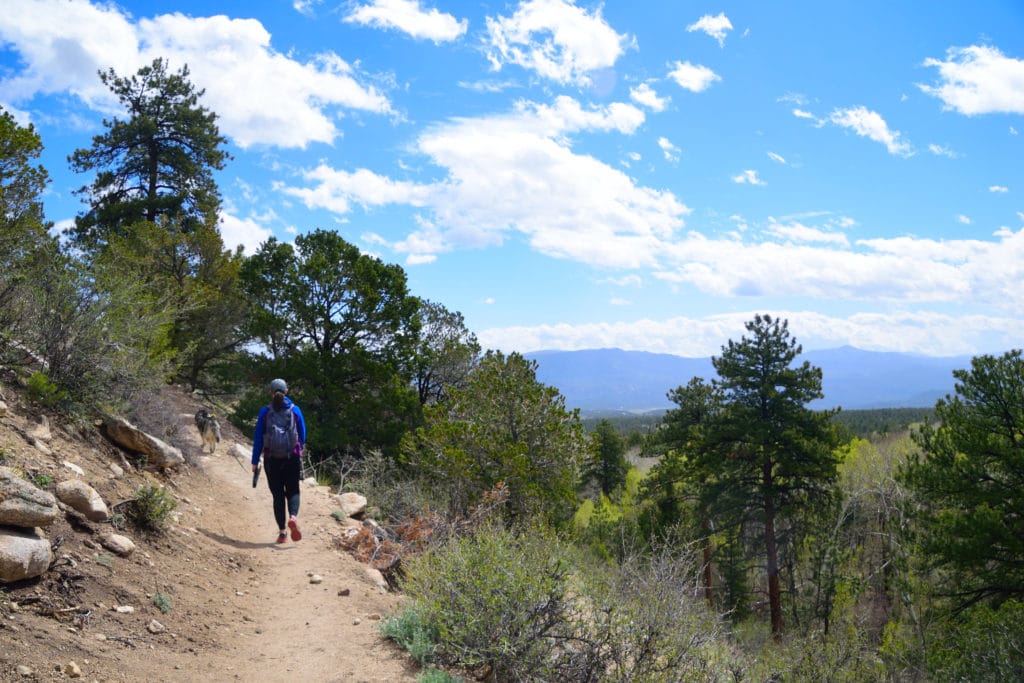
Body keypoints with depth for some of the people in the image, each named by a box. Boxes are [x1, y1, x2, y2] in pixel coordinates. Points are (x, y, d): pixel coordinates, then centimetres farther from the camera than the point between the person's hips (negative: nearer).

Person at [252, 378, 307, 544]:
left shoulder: (265, 412, -2)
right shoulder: (295, 410, 0)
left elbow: (258, 438, -1)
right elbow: (302, 435, 7)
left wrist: (255, 462, 4)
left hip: (271, 459, 0)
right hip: (292, 458, 0)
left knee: (278, 494, 9)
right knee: (293, 491, 11)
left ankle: (282, 531, 6)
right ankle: (293, 517, -17)